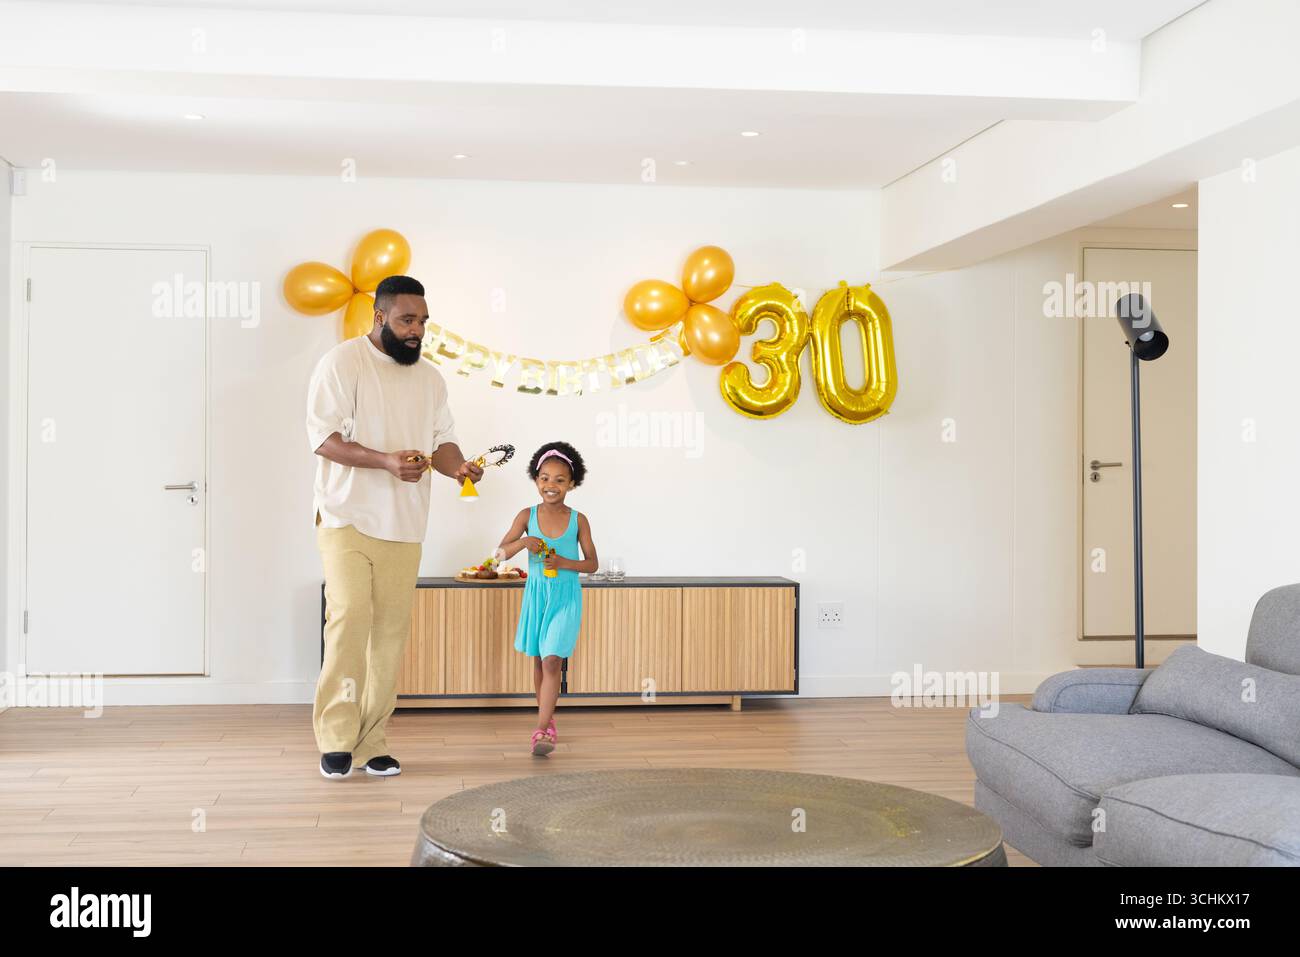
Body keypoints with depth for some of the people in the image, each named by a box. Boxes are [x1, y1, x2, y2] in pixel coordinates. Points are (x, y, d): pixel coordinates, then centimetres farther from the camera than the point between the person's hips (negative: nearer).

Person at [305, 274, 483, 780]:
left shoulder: (430, 377, 14)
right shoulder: (341, 363, -4)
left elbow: (442, 440, 15)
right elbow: (323, 437, -11)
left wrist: (458, 466, -8)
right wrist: (386, 461, -25)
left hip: (403, 527, 5)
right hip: (348, 519, -5)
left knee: (390, 630, 3)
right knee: (350, 615, -19)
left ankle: (371, 743, 12)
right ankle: (336, 737, -8)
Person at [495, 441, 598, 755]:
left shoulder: (578, 520, -6)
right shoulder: (527, 516, -3)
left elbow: (592, 563, -1)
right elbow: (501, 552, -6)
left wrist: (564, 563, -18)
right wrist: (523, 542, -25)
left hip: (566, 597, -3)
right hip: (536, 593, 3)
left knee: (552, 660, -13)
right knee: (538, 660, 14)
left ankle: (542, 731, -13)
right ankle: (548, 719, 32)